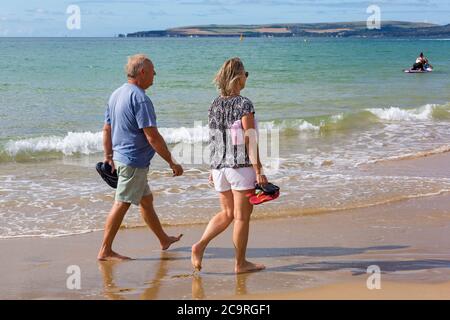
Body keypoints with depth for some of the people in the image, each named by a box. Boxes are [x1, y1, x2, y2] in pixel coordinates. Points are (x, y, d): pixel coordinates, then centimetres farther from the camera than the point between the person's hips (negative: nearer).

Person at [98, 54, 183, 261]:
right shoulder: (140, 99, -20)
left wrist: (108, 156, 24)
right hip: (134, 161, -10)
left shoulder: (116, 94, 10)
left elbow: (107, 129, 16)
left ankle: (164, 240, 34)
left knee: (146, 200, 20)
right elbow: (152, 137, -21)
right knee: (122, 204, -4)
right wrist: (172, 162, -15)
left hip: (120, 157, 10)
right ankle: (105, 251, 1)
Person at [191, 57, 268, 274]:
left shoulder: (215, 105, 7)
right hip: (241, 167, -6)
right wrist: (258, 171, -12)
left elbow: (215, 139, 12)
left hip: (219, 167, 6)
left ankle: (200, 246, 1)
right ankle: (240, 263, 13)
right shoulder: (244, 104, -12)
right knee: (242, 216, 5)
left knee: (227, 213, 18)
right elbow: (249, 141, -14)